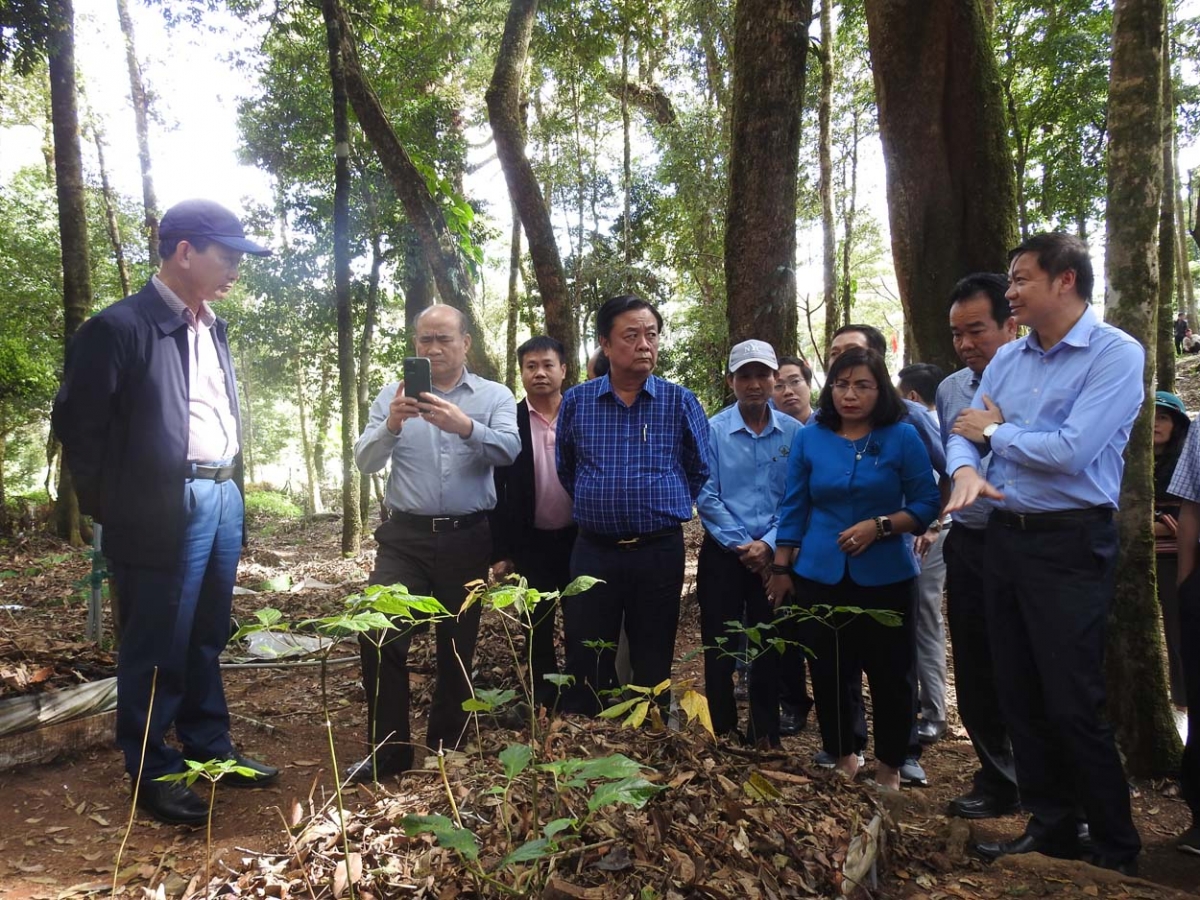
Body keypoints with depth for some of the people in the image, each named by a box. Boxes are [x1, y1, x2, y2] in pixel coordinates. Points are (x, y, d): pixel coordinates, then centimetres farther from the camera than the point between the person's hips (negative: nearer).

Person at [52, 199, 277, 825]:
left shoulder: (213, 329, 12)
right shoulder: (121, 327, -11)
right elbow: (78, 424, -8)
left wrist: (233, 488, 14)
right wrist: (113, 509, -2)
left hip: (223, 498, 7)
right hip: (165, 510, -7)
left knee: (206, 639, 17)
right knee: (157, 649, 5)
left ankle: (209, 750, 32)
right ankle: (152, 774, 21)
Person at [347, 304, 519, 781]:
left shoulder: (495, 396, 2)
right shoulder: (392, 396, 6)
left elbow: (510, 450, -15)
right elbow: (365, 460, -4)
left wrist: (466, 427, -35)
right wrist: (390, 426, -25)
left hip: (467, 539, 0)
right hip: (405, 536, 1)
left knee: (457, 646, 10)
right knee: (378, 635, -8)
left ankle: (445, 750, 26)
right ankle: (388, 748, 8)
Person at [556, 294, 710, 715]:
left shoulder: (680, 402, -2)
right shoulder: (576, 401, 1)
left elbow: (700, 471, 8)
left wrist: (662, 507, 11)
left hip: (660, 552, 0)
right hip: (593, 551, 1)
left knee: (653, 664, 12)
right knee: (586, 665, 8)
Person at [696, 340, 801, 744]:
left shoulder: (793, 432, -1)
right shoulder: (713, 430, -6)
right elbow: (707, 496, -8)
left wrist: (768, 544, -11)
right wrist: (741, 545, -11)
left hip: (773, 555, 2)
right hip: (723, 555, -1)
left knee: (769, 651, 11)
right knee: (720, 650, 5)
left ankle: (766, 738, 25)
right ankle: (723, 735, 20)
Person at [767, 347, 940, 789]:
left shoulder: (902, 437, -3)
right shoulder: (809, 438, 3)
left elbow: (927, 503, -4)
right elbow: (793, 507, 6)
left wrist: (879, 526, -19)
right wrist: (781, 568, 7)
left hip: (885, 576, -2)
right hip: (821, 575, 2)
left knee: (889, 674, 7)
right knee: (829, 672, 10)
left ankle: (889, 768, 27)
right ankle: (843, 758, 31)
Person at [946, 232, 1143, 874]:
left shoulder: (1116, 354, -11)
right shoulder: (1006, 359, 10)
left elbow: (1072, 450, -23)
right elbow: (963, 433, 7)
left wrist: (996, 430, -7)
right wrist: (965, 468, -16)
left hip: (1070, 542, -7)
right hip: (1004, 536, 7)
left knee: (1073, 704, -3)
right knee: (1019, 692, 14)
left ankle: (1117, 851, 18)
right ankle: (1050, 827, 30)